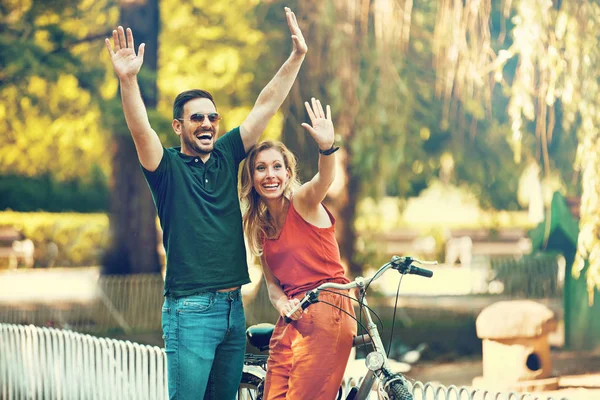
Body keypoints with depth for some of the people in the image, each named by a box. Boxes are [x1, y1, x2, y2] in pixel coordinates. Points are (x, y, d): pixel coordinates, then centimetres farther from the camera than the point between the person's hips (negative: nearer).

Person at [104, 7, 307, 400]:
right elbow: (141, 130, -22)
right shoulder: (167, 167, -3)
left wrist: (297, 56, 4)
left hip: (233, 307, 6)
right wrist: (128, 80, -39)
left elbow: (266, 106, 10)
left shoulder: (226, 157, 12)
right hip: (190, 309, -6)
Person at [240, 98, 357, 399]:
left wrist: (326, 147, -49)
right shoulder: (258, 227, 14)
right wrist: (282, 303, -9)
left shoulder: (303, 202, -4)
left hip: (326, 312, -6)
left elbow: (324, 180, -27)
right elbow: (272, 283, 15)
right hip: (291, 319, 7)